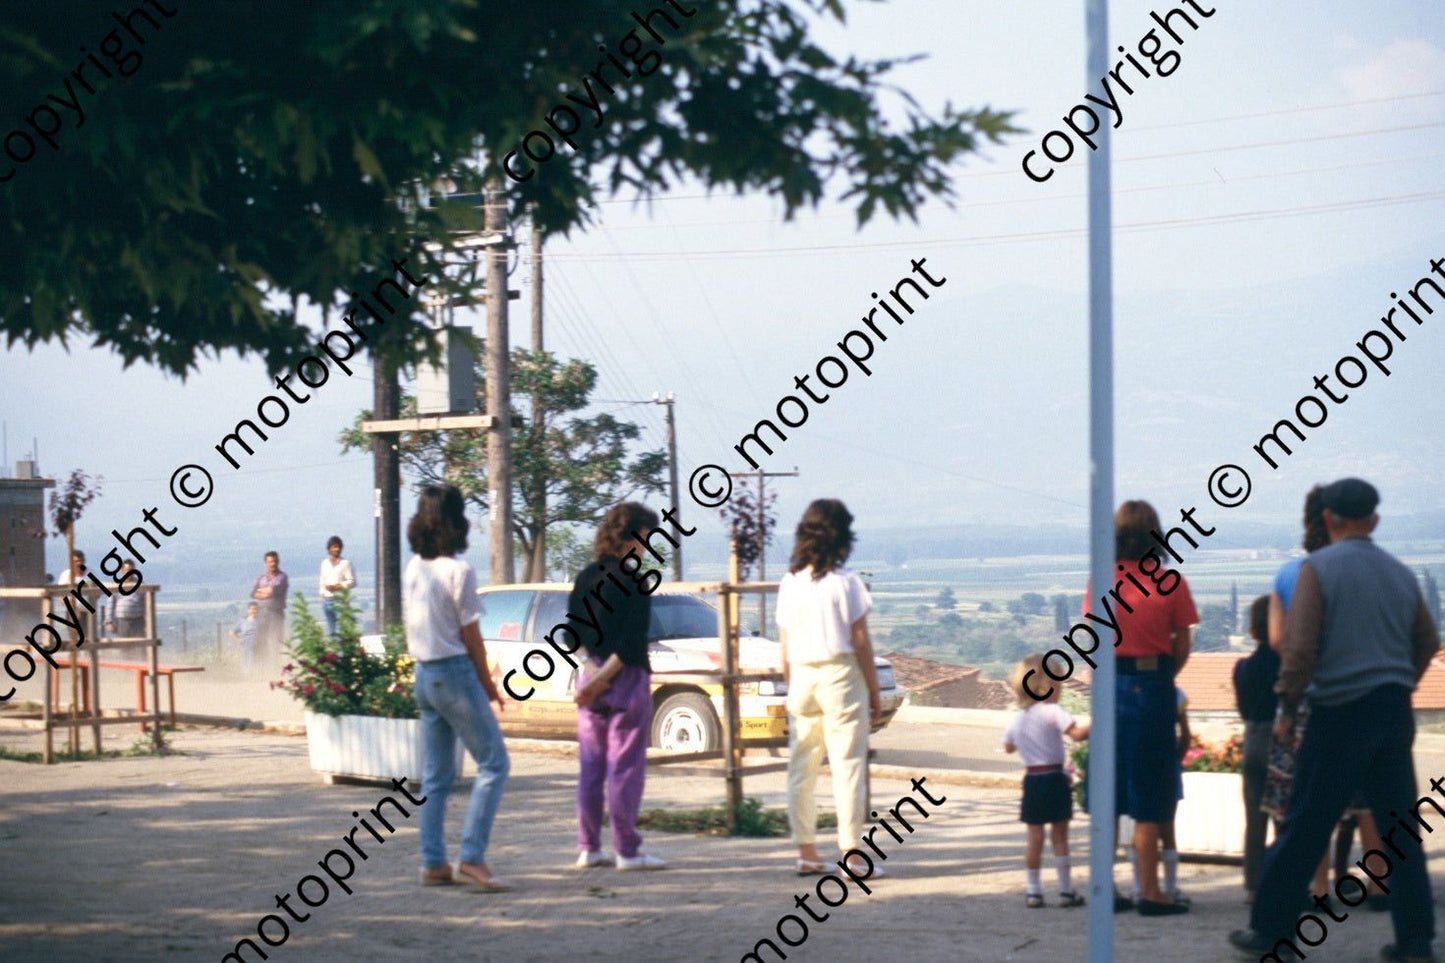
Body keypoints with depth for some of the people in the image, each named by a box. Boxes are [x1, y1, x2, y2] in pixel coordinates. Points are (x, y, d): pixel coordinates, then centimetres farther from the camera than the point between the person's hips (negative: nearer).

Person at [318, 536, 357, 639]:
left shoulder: (345, 563, -1)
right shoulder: (325, 563, 14)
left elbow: (352, 582, -6)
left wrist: (337, 587, -16)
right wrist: (322, 594, 10)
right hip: (327, 599, 5)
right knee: (331, 630, 7)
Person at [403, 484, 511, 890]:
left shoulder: (413, 570, 7)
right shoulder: (458, 571, -14)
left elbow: (410, 629, 11)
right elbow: (471, 636, -10)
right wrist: (488, 685, 1)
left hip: (423, 675, 8)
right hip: (455, 673, -8)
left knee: (436, 776, 12)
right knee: (493, 764, -1)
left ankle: (433, 863, 11)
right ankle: (472, 857, -10)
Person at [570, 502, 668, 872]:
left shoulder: (586, 578, 8)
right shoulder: (634, 582, -12)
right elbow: (632, 642, -18)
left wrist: (593, 671, -2)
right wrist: (603, 678, -14)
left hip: (591, 676, 7)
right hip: (627, 678, -7)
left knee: (590, 767, 10)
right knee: (626, 767, -2)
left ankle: (588, 848, 12)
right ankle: (627, 850, 0)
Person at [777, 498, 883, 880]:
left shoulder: (790, 583, 5)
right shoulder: (845, 582, -8)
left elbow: (785, 650, 8)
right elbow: (860, 641, -6)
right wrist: (874, 692, 0)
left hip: (802, 678, 5)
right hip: (841, 676, -5)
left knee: (801, 767, 10)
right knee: (848, 765, -1)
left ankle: (806, 852, 13)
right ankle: (850, 852, -2)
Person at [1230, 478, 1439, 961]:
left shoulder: (1319, 567, -7)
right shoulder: (1401, 574, 10)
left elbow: (1299, 645, -12)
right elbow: (1428, 643, 17)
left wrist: (1288, 701, -2)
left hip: (1340, 713, -5)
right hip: (1395, 713, 5)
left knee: (1303, 829, 1)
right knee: (1400, 828, 9)